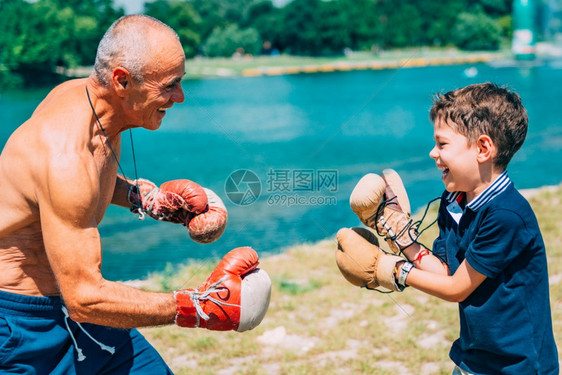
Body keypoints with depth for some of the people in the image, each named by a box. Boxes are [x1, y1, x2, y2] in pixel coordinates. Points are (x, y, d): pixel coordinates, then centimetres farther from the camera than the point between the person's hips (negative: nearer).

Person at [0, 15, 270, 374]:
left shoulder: (83, 94, -4)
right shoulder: (65, 155, -31)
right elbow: (83, 298, -30)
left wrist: (147, 197, 3)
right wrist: (199, 307, -28)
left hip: (68, 302, 8)